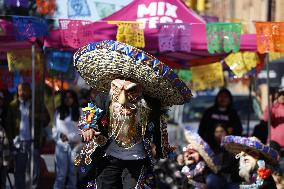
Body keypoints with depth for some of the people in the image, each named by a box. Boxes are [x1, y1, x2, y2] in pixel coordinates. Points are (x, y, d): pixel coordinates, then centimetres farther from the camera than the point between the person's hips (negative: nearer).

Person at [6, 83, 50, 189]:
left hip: (33, 143, -1)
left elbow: (46, 119, 7)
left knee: (34, 171, -1)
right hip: (18, 143, 1)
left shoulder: (37, 105, 2)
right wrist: (11, 140, -3)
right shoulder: (13, 105, 4)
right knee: (19, 171, 6)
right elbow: (8, 124, 4)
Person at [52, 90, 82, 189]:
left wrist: (69, 137, -9)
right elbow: (55, 128, 9)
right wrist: (60, 135, -10)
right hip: (61, 145, 0)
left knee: (73, 173, 1)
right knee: (61, 173, -5)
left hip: (74, 145, 0)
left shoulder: (79, 111, 5)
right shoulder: (58, 111, 10)